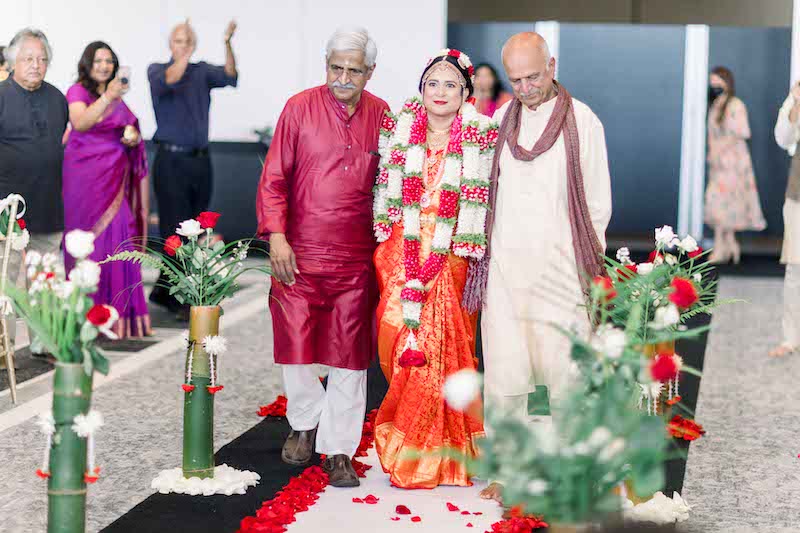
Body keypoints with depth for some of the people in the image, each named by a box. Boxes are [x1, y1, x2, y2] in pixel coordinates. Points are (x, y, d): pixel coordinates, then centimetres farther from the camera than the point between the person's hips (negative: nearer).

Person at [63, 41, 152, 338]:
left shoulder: (118, 97, 16)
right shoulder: (78, 92, -1)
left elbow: (132, 130, 25)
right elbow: (80, 123, -20)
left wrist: (133, 137, 1)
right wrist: (108, 97, -31)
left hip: (115, 178, 5)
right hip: (85, 177, -5)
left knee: (118, 238, -2)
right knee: (89, 242, -4)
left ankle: (118, 313, 3)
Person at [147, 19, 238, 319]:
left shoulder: (202, 71, 10)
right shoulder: (156, 70, 3)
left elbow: (229, 77, -11)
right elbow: (169, 80, -21)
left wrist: (227, 44, -26)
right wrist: (187, 53, -33)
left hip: (200, 160, 4)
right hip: (171, 161, -4)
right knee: (176, 231, -7)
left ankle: (163, 292, 20)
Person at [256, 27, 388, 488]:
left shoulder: (381, 116, 4)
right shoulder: (300, 108, -2)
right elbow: (273, 178, -1)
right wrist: (276, 236, -11)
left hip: (357, 257, 1)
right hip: (299, 252, -1)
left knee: (350, 352, 3)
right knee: (295, 344, 4)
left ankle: (339, 450, 14)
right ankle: (305, 422, 32)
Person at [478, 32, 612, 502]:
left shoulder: (582, 121, 0)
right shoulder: (500, 120, 9)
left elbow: (598, 202, 4)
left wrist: (587, 260, 2)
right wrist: (484, 248, 10)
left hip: (559, 266, -3)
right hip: (505, 265, 3)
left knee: (566, 372, -1)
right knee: (504, 376, 1)